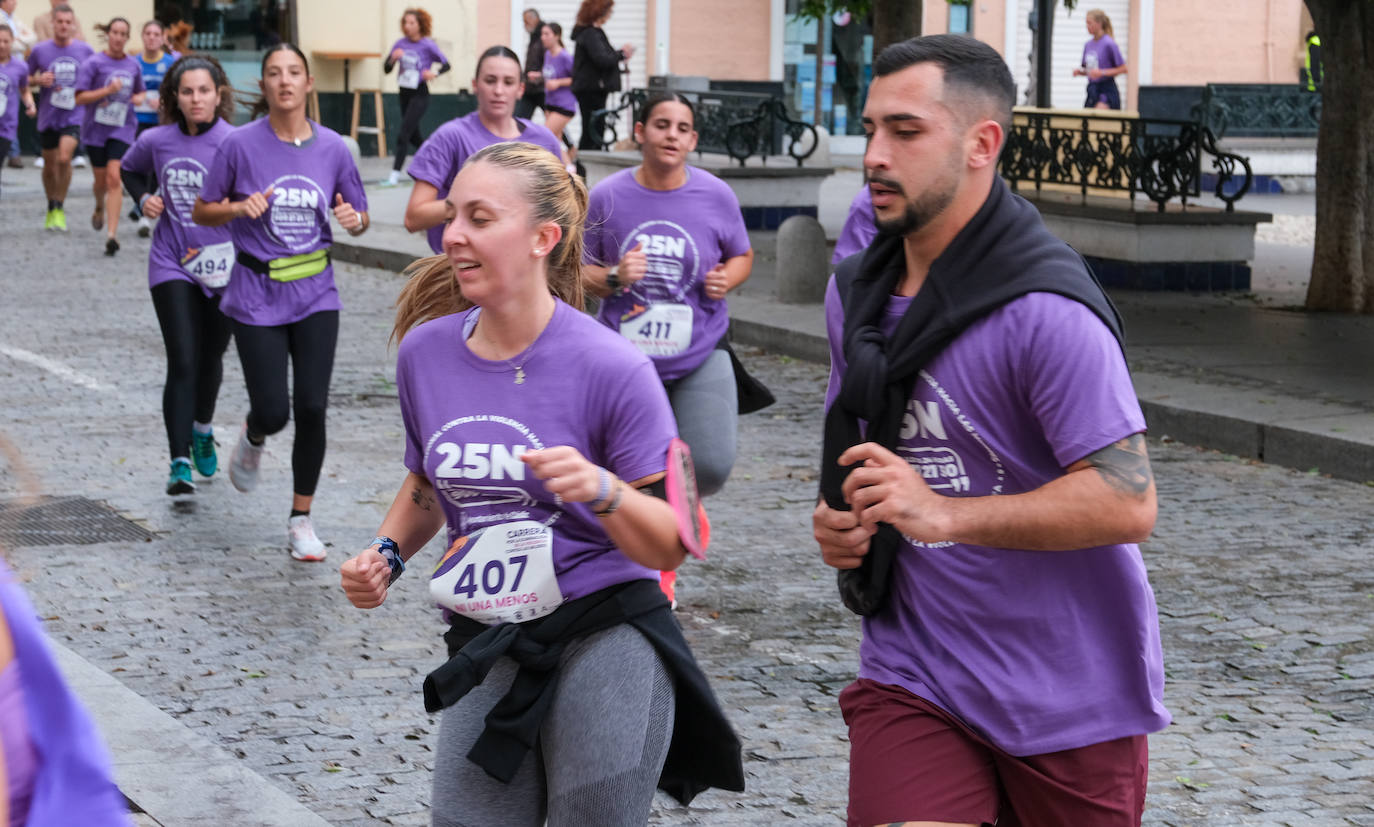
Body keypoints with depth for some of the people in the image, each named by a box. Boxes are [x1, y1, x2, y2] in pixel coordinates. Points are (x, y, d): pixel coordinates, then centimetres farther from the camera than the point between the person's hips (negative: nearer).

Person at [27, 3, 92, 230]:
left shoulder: (85, 50, 0)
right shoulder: (40, 50, -1)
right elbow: (26, 79, 10)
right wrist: (39, 80, -10)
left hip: (74, 115, -2)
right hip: (48, 116, 2)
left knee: (64, 158, -21)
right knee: (49, 165, 11)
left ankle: (60, 209, -8)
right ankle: (51, 208, 31)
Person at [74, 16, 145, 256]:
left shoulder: (133, 65, 5)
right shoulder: (94, 63, -6)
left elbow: (140, 91, 23)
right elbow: (80, 98, -11)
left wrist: (139, 98, -1)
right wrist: (108, 90, -21)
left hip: (122, 129, 1)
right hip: (96, 128, -1)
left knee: (114, 177, -14)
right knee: (101, 179, 11)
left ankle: (111, 234, -18)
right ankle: (100, 208, 47)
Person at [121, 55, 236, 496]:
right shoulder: (156, 142, -3)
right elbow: (130, 169, 18)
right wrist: (144, 199, 1)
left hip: (223, 268, 0)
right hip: (172, 266, 0)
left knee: (211, 358, 18)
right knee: (183, 363, -11)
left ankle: (202, 429, 47)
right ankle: (179, 464, -10)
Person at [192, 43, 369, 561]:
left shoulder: (332, 148, 0)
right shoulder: (241, 144, -7)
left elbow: (358, 218, 10)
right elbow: (201, 212, 1)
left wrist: (355, 219, -13)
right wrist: (240, 207, -19)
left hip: (316, 295, 2)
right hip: (257, 296, -2)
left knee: (312, 407, -7)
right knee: (274, 411, -6)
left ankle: (301, 520, 9)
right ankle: (253, 438, 33)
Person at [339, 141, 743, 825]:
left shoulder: (611, 369, -13)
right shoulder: (425, 351, 2)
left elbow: (670, 547, -11)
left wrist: (603, 492, -29)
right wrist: (387, 553, 3)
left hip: (606, 642, -4)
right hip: (485, 652, 4)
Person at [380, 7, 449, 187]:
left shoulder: (427, 45, -10)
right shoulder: (401, 44, 3)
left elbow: (446, 64, -5)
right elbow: (386, 69, 4)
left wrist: (434, 73, -25)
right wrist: (393, 58, -17)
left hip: (420, 94, -6)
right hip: (405, 93, 6)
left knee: (403, 135, -13)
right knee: (414, 136, 17)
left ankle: (395, 175, -13)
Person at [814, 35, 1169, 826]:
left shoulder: (1046, 308, -18)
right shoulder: (854, 293, 8)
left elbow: (1128, 502, -22)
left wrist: (942, 513, -28)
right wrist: (838, 516, 2)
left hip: (1069, 694, -5)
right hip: (913, 673, 5)